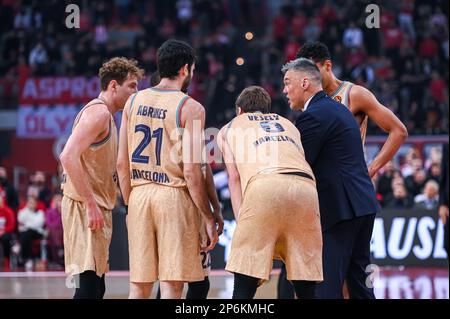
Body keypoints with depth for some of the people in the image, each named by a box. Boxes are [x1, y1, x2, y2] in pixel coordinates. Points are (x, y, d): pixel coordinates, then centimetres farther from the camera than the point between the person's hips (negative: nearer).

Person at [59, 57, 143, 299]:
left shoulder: (106, 115, 20)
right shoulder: (98, 112, -12)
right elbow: (68, 157, -24)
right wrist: (91, 204, -25)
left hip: (95, 207, 10)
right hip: (85, 207, -10)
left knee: (95, 286, 12)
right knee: (89, 286, -14)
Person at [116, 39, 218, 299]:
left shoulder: (134, 101, 9)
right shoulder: (191, 108, -6)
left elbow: (122, 164, 9)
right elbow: (191, 171, -12)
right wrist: (208, 218, -6)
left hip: (139, 194, 5)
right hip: (174, 194, -5)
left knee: (139, 285, 10)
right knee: (171, 283, -3)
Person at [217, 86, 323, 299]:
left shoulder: (229, 129, 29)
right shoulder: (287, 124, 39)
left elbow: (234, 178, 16)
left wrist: (241, 223, 9)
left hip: (265, 185, -3)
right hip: (306, 187, 3)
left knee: (244, 286, 0)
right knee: (306, 287, 9)